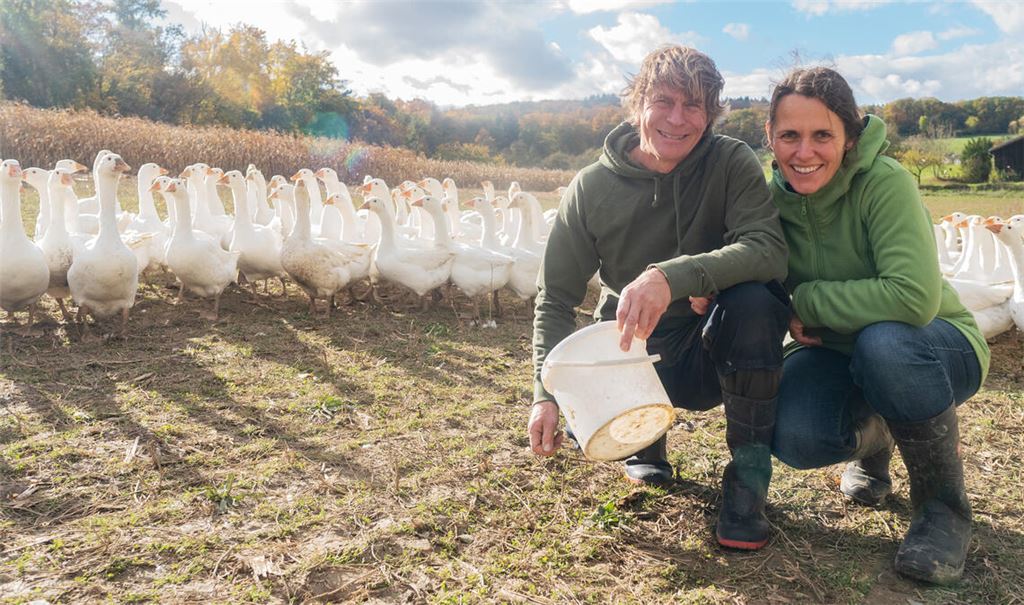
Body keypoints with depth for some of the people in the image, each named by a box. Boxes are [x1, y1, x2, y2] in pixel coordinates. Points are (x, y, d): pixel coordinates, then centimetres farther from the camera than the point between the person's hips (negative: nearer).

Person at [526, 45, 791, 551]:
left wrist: (671, 277, -45)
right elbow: (555, 296, -8)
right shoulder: (593, 187, -9)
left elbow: (769, 250, -29)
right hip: (634, 355, 2)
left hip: (717, 354, -1)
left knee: (755, 297, -32)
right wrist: (546, 393, -20)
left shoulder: (732, 163, -12)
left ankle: (748, 475, -13)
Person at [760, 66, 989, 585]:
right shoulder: (774, 198, -9)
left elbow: (914, 296, -36)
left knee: (882, 343, -39)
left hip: (933, 348, -3)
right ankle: (871, 441, 14)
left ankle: (944, 507, -12)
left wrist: (807, 301, -27)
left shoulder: (884, 182, -24)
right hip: (837, 351, 4)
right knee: (794, 438, -26)